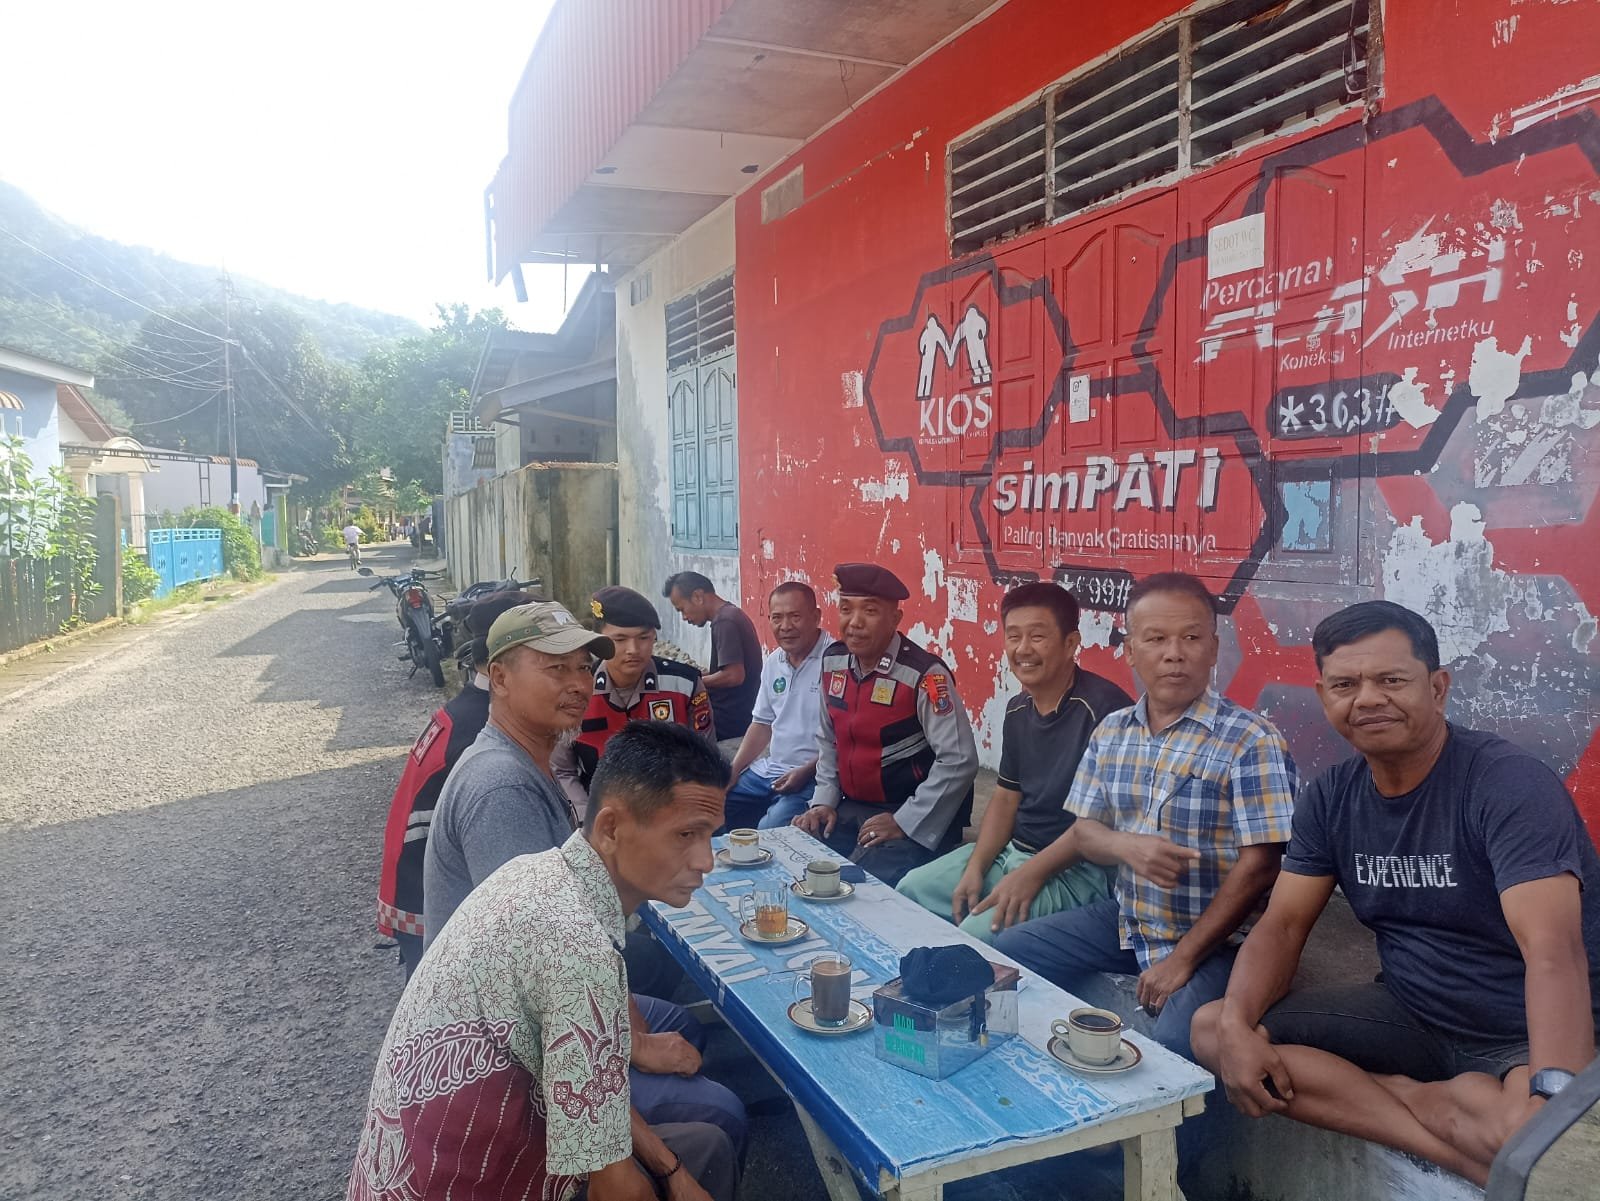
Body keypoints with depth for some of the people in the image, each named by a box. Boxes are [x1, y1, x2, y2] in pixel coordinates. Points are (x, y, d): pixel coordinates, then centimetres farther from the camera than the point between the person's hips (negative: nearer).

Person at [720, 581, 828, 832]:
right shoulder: (773, 663, 11)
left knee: (770, 830, -28)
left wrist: (805, 772, -19)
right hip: (766, 771, 8)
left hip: (812, 777, -8)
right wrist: (732, 771, 9)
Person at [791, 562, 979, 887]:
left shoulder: (924, 675, -18)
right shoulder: (833, 661, 4)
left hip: (909, 819, -6)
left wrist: (904, 823, -18)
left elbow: (959, 762, -20)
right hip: (850, 810, 7)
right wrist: (824, 801, 5)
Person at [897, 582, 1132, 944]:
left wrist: (1031, 873, -22)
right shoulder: (1018, 710, 7)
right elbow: (1006, 796, 12)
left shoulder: (1103, 706, -20)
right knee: (910, 890, 6)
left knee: (980, 933, -26)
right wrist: (975, 868, -2)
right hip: (1009, 850, 8)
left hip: (1075, 869, -8)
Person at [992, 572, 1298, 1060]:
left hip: (1213, 938, -6)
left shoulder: (1252, 742, -15)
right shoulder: (1110, 733, 4)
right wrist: (1126, 846, -17)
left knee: (1176, 1045, -32)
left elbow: (1258, 866, -17)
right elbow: (1084, 831, 8)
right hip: (1126, 919, 6)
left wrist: (1183, 958, -17)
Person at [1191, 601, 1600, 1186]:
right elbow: (1283, 925, -1)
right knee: (1211, 1029, -10)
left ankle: (1408, 1096, -6)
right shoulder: (1331, 797, -1)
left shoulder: (1510, 784, -20)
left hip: (1528, 1034, -6)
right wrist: (1237, 1025, -20)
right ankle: (1466, 1147, -15)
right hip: (1411, 1015, 6)